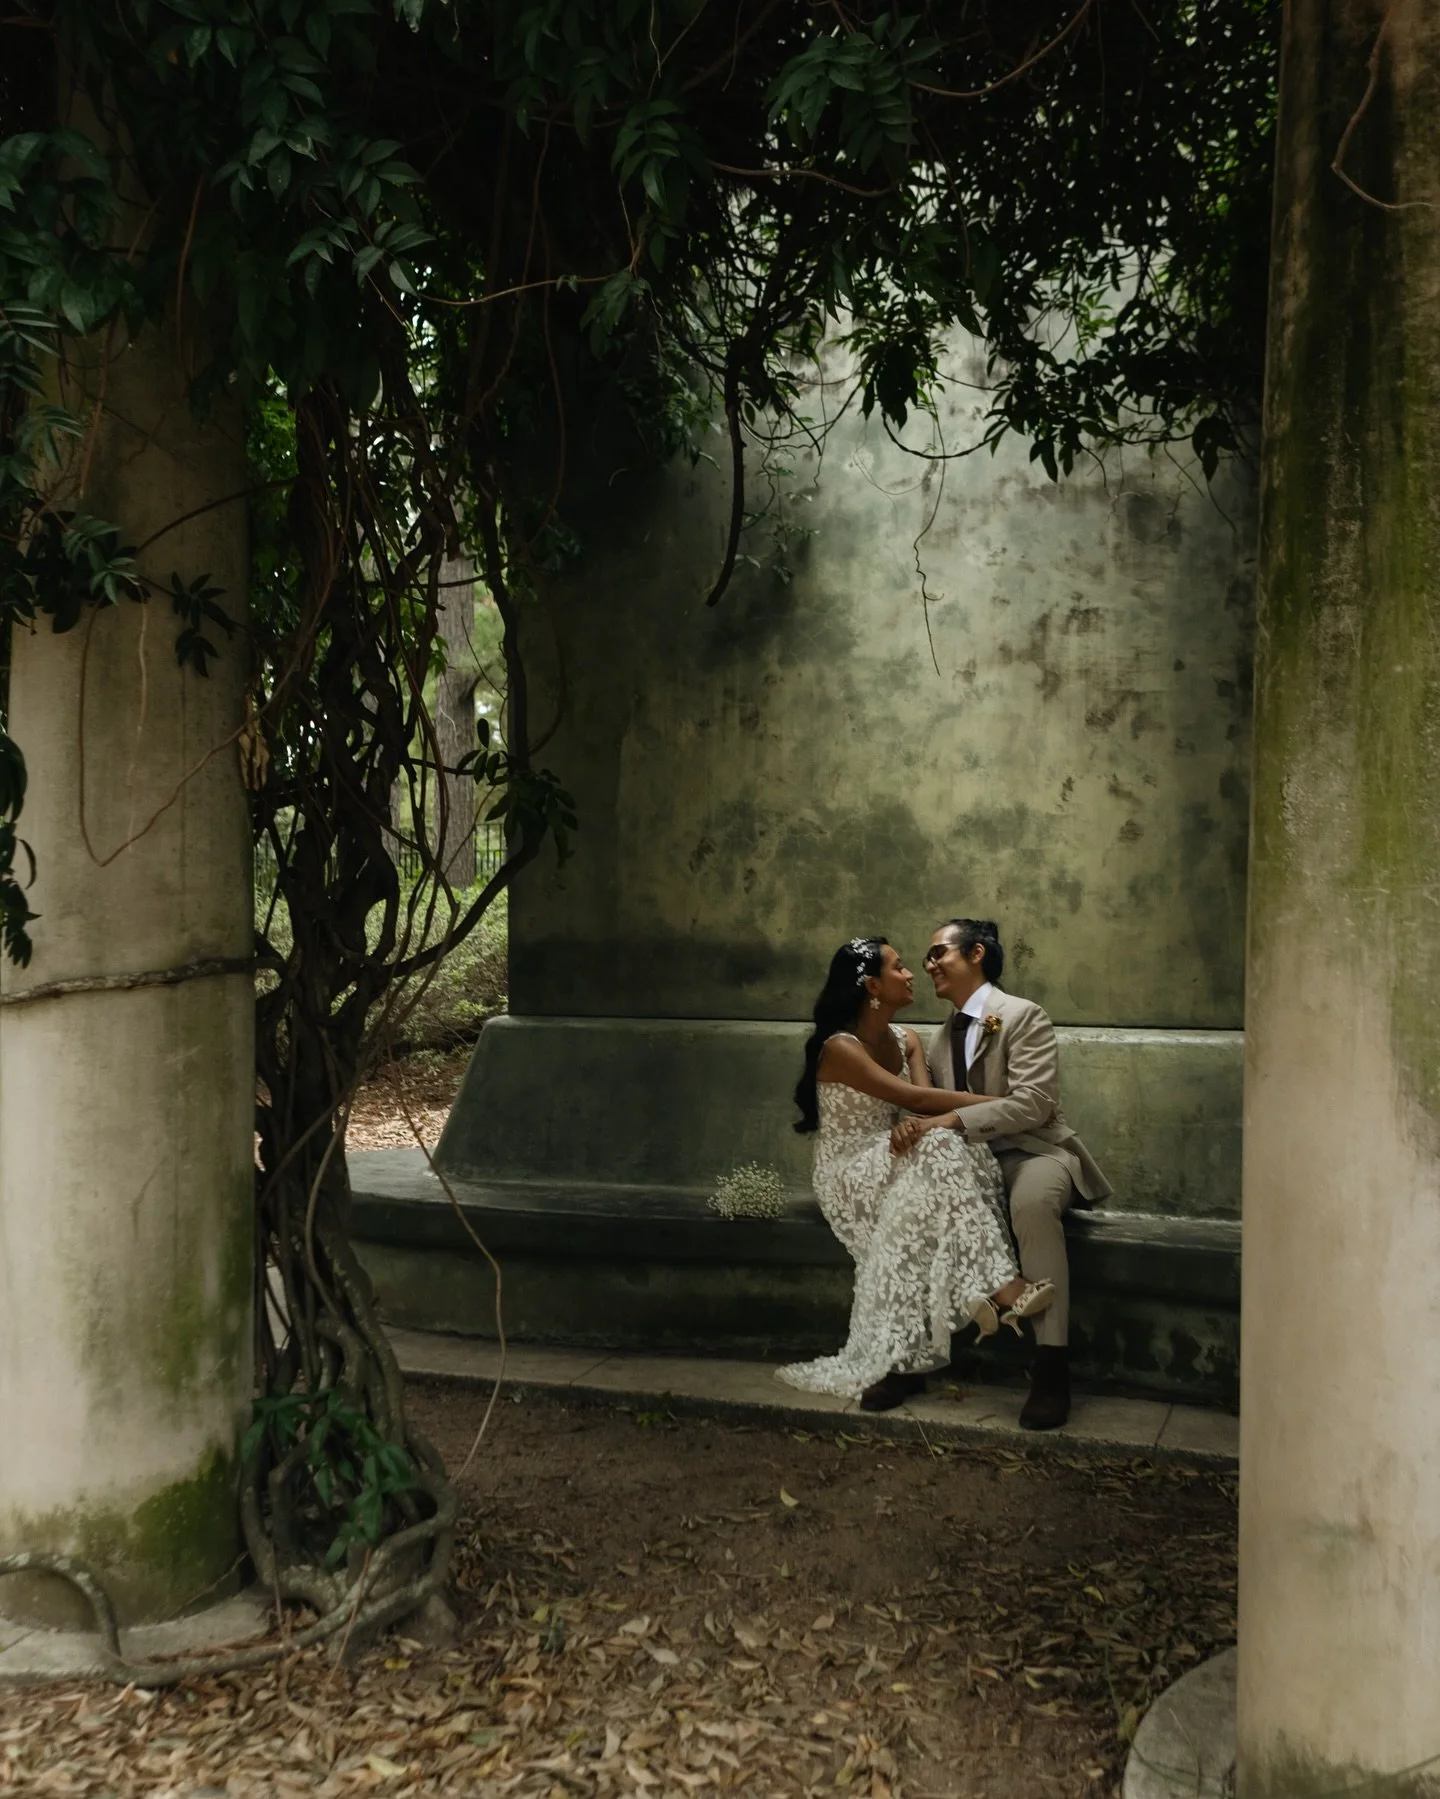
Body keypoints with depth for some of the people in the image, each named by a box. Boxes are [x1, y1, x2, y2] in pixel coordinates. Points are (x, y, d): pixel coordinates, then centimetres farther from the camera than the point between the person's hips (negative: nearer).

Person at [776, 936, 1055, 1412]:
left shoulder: (905, 1040, 10)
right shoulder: (840, 1048, -15)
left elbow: (925, 1108, -6)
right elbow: (916, 1098, -21)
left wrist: (925, 1124, -32)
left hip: (892, 1166, 7)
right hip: (849, 1175, -7)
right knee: (939, 1150, -33)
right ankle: (996, 1287, -39)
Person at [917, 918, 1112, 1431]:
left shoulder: (1024, 1017, -7)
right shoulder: (941, 1038, 16)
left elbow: (1033, 1104, -20)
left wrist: (952, 1120, -27)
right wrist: (921, 1130, -10)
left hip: (1033, 1153, -6)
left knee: (1032, 1201, -40)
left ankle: (1051, 1365, -35)